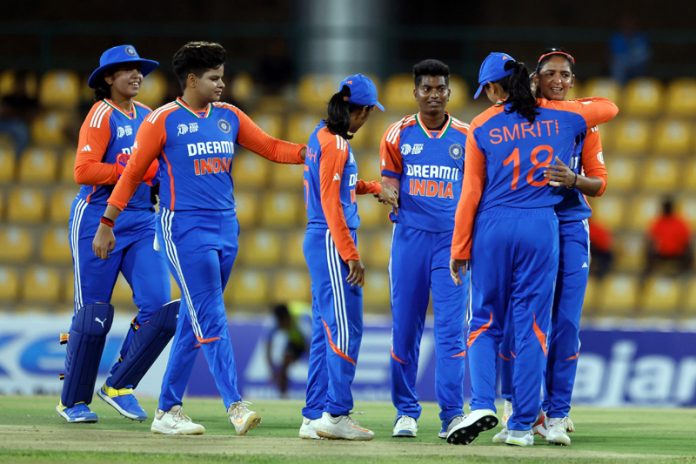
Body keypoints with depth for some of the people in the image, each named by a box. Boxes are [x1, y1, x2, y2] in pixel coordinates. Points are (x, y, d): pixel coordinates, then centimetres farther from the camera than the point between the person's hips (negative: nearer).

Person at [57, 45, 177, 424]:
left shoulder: (147, 116, 14)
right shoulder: (101, 115, -7)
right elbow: (83, 171, -18)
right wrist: (139, 171, -19)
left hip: (142, 221, 6)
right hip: (97, 219, -6)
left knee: (161, 307, -8)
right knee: (93, 314, -2)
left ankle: (119, 386, 5)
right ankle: (73, 401, 11)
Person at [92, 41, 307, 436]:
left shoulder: (229, 116, 11)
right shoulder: (163, 120, -5)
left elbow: (271, 147, 9)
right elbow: (133, 173, -1)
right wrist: (107, 223, -2)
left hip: (226, 228, 6)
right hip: (184, 228, -6)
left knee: (195, 321, 9)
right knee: (212, 320, -14)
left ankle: (168, 410, 15)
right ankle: (235, 406, -21)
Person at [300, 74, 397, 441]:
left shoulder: (322, 136, 14)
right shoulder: (336, 144, -14)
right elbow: (331, 203, -19)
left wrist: (373, 187, 16)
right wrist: (351, 255, -19)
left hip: (319, 242, 10)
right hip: (332, 243, -10)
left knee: (326, 331, 11)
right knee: (345, 328, -9)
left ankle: (314, 417, 12)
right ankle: (336, 413, -11)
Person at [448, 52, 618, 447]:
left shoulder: (482, 127, 0)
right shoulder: (560, 116, 4)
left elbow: (471, 194, -1)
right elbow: (609, 107, 23)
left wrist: (459, 249, 4)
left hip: (493, 226, -1)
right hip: (542, 226, 1)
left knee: (486, 321, 10)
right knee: (532, 325, 4)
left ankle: (483, 404, -10)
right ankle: (523, 426, 4)